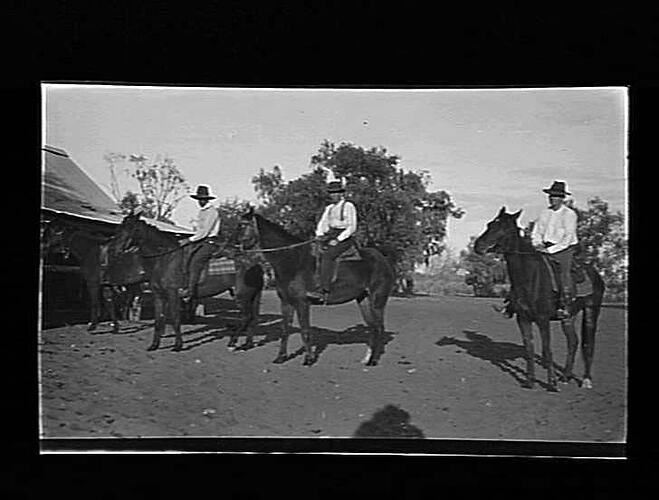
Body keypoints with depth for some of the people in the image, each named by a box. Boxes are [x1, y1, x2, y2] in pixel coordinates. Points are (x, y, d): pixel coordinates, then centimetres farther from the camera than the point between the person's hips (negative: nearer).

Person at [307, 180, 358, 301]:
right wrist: (320, 234, -4)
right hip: (329, 236, 8)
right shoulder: (329, 208, 17)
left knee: (327, 255, -29)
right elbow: (322, 223, 17)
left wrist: (338, 239, -17)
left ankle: (323, 289, -35)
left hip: (344, 238, -8)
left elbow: (352, 227, -9)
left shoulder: (348, 206, -4)